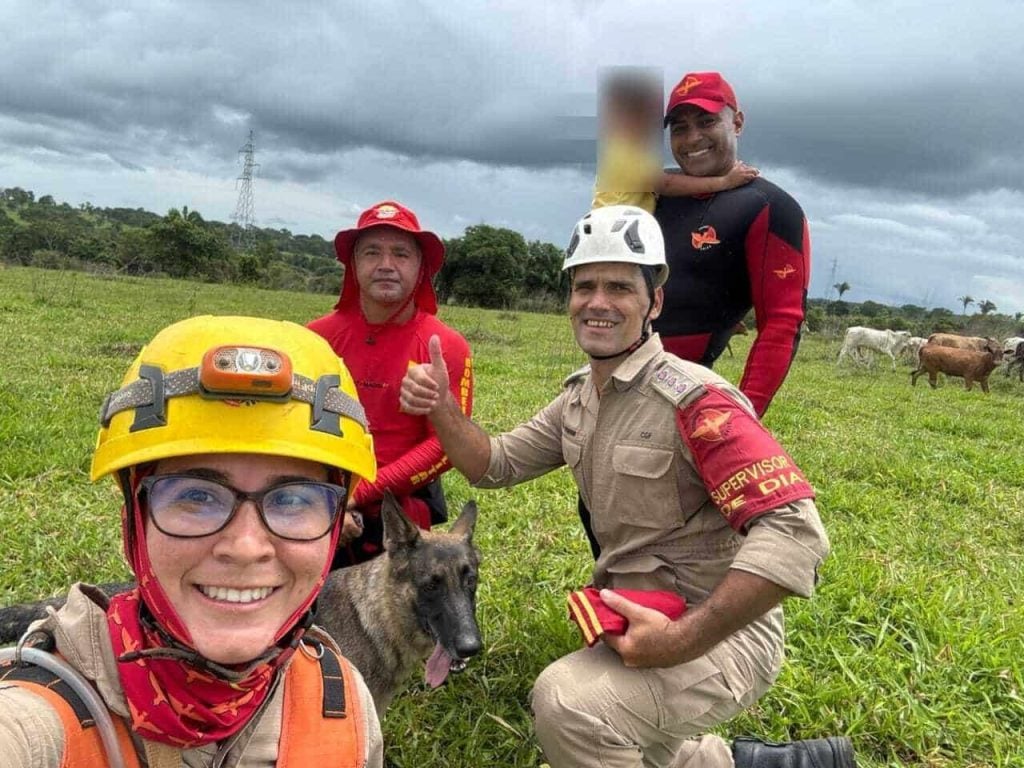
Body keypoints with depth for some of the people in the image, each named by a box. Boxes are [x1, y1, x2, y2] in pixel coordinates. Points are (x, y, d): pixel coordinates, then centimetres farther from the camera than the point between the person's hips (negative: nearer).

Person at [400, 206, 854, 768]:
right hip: (637, 624, 9)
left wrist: (682, 641, -31)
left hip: (718, 637, -9)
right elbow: (496, 465, 9)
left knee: (567, 701, -30)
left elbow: (793, 533, -29)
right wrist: (441, 407, -11)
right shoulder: (579, 395, 5)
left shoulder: (693, 399, -22)